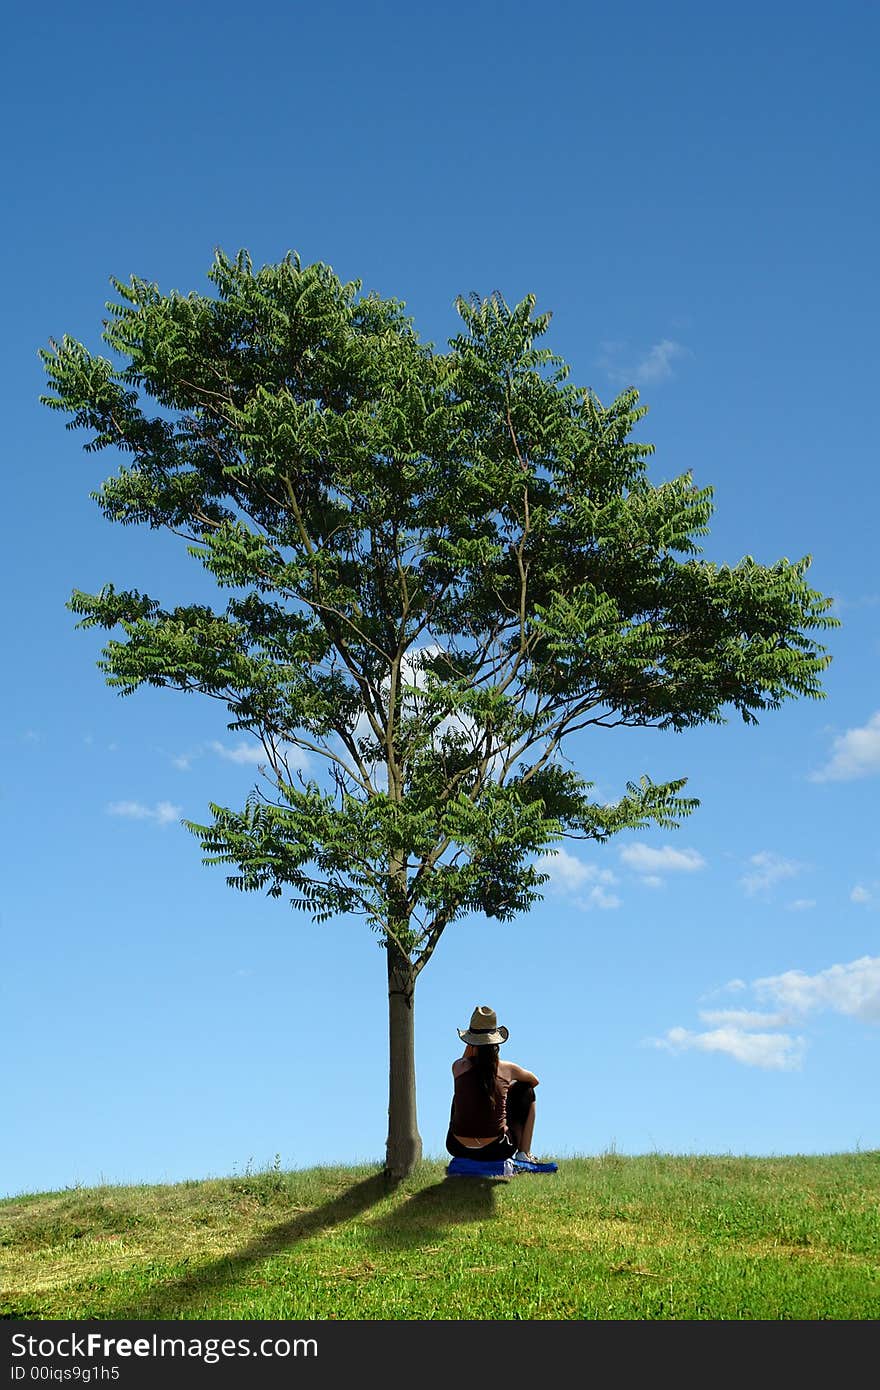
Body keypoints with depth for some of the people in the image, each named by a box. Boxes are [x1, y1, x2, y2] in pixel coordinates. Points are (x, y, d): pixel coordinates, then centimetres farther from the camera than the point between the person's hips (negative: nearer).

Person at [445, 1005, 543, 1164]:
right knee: (527, 1091, 19)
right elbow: (534, 1081, 19)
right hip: (496, 1151, -2)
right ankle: (523, 1154, 23)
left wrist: (469, 1045, 11)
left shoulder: (458, 1067, -6)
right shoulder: (507, 1069, -6)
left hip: (458, 1149, 2)